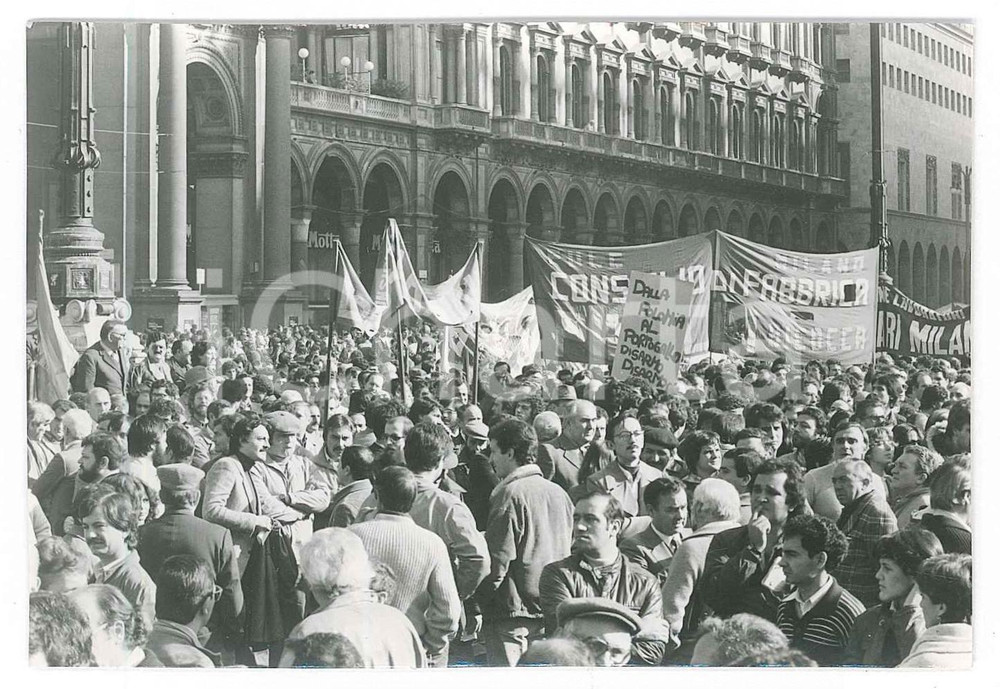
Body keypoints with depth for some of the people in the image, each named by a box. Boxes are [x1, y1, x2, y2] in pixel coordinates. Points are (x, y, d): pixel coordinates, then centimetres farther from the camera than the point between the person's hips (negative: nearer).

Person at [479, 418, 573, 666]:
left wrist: (480, 599, -4)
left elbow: (498, 562, -15)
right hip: (554, 613, 7)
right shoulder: (559, 493, 9)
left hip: (514, 611, -7)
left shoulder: (511, 494, -12)